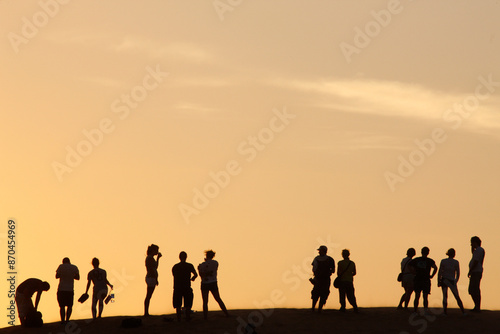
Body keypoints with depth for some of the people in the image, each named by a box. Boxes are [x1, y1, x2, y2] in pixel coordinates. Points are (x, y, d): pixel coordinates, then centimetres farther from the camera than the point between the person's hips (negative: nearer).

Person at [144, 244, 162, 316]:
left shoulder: (149, 258, 16)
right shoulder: (150, 258, -15)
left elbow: (155, 267, 25)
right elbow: (152, 270, -21)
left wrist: (158, 257, 21)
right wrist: (156, 279, -19)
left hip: (149, 278, 10)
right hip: (151, 278, -10)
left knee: (148, 297, 10)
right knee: (148, 297, -9)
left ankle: (146, 313, 12)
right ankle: (146, 313, -9)